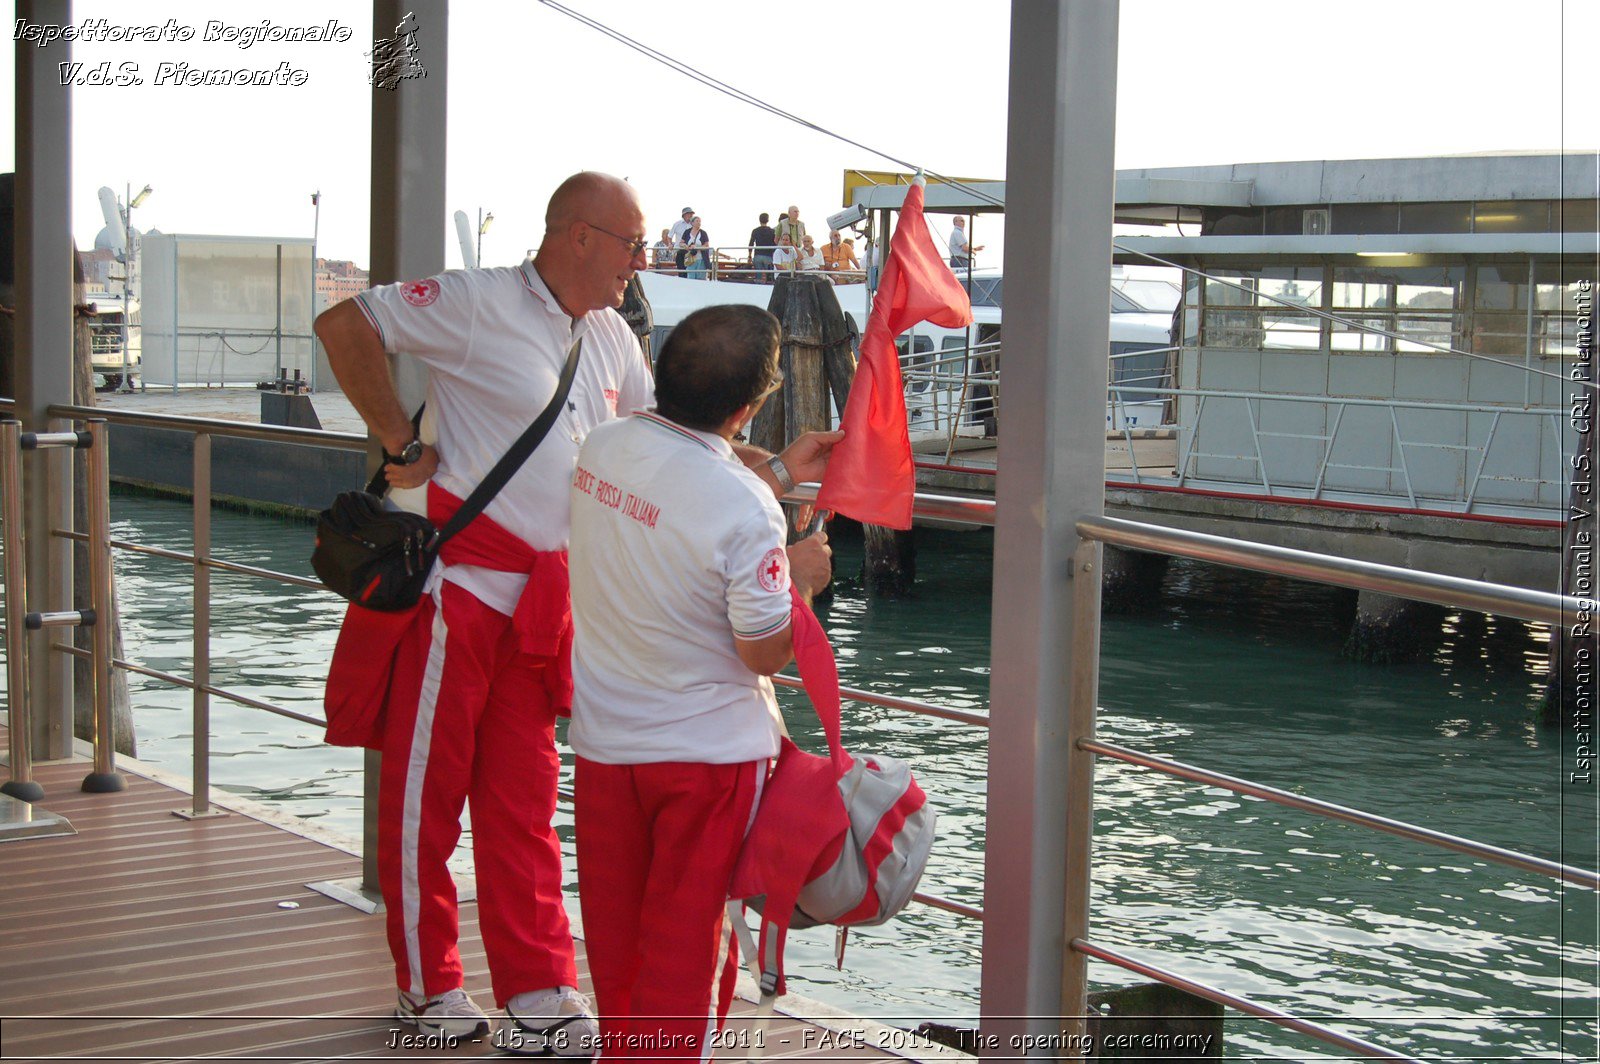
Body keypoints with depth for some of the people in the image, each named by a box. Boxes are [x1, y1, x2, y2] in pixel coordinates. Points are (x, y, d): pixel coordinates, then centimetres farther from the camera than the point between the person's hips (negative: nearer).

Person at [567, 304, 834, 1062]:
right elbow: (765, 652, -17)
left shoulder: (600, 450, -6)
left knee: (615, 924, 20)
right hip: (708, 747, -6)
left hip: (604, 738, 6)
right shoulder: (745, 509, -26)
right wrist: (801, 577, 0)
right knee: (689, 934, 8)